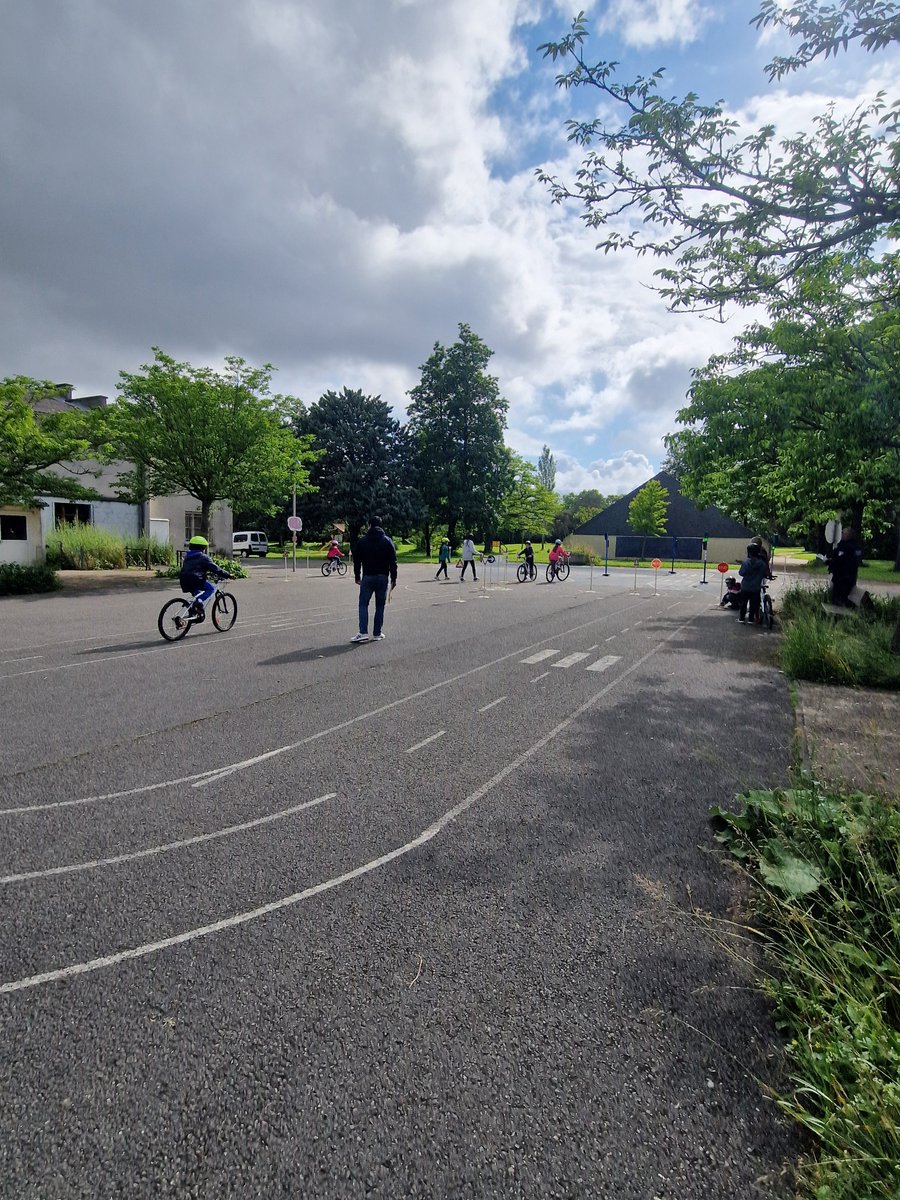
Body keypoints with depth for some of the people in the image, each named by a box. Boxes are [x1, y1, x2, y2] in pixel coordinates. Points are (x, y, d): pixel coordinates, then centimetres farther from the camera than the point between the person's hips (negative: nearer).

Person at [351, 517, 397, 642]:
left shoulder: (362, 541, 3)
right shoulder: (387, 541, 2)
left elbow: (357, 560, 5)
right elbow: (393, 561, -1)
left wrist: (357, 576, 14)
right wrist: (393, 578, 2)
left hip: (367, 577, 0)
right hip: (383, 578, 1)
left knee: (363, 604, 5)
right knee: (380, 606, 8)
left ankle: (363, 632, -7)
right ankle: (377, 634, 9)